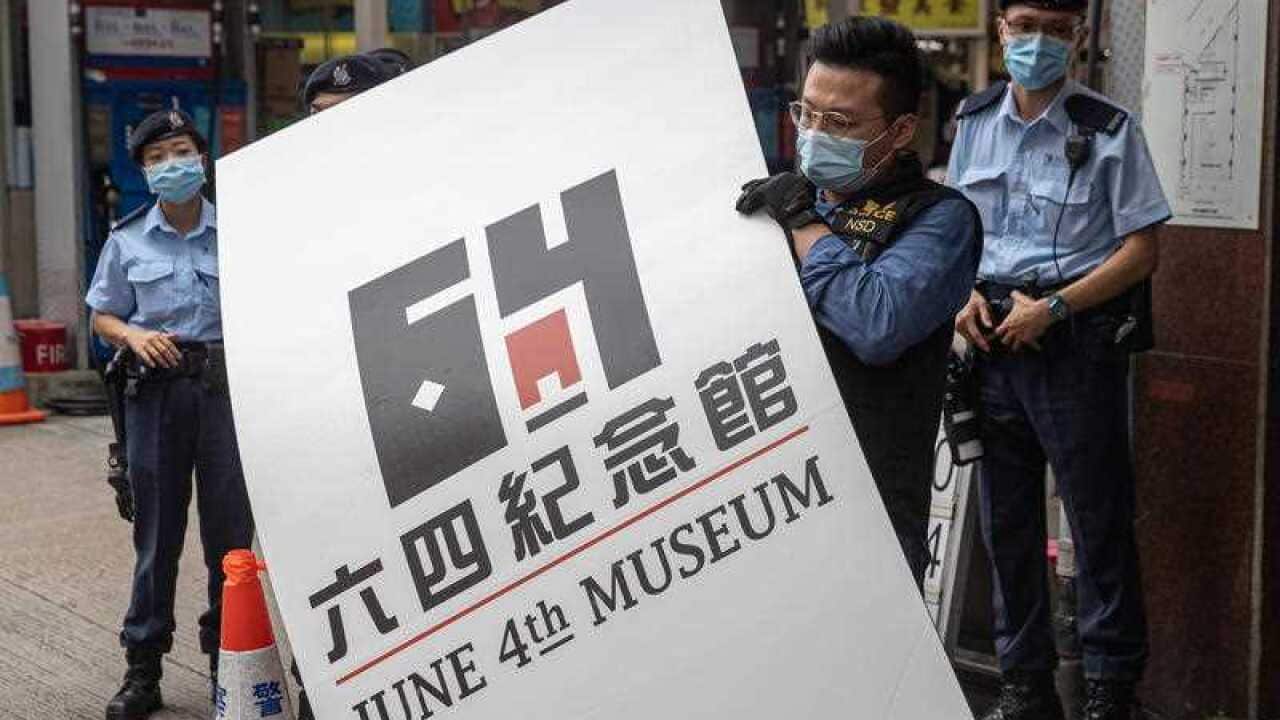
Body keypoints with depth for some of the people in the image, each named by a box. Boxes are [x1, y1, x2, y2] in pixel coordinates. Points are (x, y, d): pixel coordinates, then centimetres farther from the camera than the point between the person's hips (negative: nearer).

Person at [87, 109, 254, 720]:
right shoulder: (128, 239, 7)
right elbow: (102, 318, 13)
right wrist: (135, 335, -8)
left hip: (225, 386, 0)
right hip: (154, 392, 1)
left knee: (230, 528, 2)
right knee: (156, 530, 4)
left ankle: (227, 657, 17)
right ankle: (143, 669, 13)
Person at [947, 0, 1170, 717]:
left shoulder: (1110, 129, -6)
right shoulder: (976, 121, 8)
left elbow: (1142, 250, -7)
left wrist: (1053, 308, -15)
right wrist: (967, 297, -1)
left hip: (1079, 342, -5)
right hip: (995, 339, 5)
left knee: (1099, 518, 1)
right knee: (1006, 519, 11)